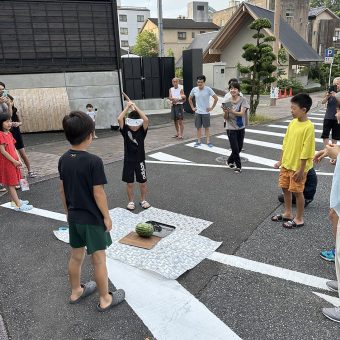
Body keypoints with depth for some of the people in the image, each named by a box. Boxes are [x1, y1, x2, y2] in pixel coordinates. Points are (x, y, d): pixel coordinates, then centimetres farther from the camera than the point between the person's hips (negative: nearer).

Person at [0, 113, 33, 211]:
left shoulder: (9, 134, 8)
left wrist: (18, 160, 1)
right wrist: (14, 161, -17)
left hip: (13, 162, 8)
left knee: (11, 183, 18)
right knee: (11, 184, -3)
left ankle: (15, 200, 29)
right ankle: (18, 205, 0)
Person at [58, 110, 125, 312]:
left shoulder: (63, 160, -2)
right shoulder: (94, 161, -23)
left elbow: (63, 190, 6)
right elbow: (98, 193, -20)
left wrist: (68, 211, 18)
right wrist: (107, 216, -9)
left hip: (74, 217, 7)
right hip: (93, 219, -6)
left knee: (76, 256, 21)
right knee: (99, 259, 7)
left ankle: (76, 292, 40)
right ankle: (105, 299, 23)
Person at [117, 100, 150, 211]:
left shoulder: (142, 130, -8)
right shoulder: (125, 130, -6)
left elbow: (146, 120, -26)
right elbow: (119, 119, -22)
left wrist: (135, 107, -21)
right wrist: (127, 107, -17)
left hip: (140, 160, 0)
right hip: (128, 161, 0)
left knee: (143, 182, 10)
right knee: (129, 183, 10)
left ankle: (143, 200, 30)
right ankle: (131, 201, 27)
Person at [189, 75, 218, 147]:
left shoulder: (208, 89, -10)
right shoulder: (194, 90, -1)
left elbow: (216, 98, -6)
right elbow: (190, 99, 15)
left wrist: (212, 108, -7)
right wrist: (192, 107, 8)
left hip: (206, 112, -3)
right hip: (197, 112, 3)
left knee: (207, 128, 5)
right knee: (198, 127, 8)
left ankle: (208, 142, 11)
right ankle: (199, 141, 18)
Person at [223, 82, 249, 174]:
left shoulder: (243, 100, -6)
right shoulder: (227, 102, -3)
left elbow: (242, 113, -20)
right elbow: (226, 118, -2)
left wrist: (231, 111, -34)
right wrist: (225, 112, -24)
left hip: (241, 128, 1)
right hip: (231, 128, -1)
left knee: (239, 148, 13)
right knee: (235, 149, -2)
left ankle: (229, 161, 36)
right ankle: (238, 166, 15)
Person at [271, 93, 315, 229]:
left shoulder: (308, 127, -19)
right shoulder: (292, 122, 3)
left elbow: (306, 150, -19)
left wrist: (301, 170, -17)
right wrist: (281, 160, 11)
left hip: (298, 166, -7)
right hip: (287, 164, 7)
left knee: (297, 192, 4)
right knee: (285, 188, 16)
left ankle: (299, 219, 21)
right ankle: (287, 213, 34)